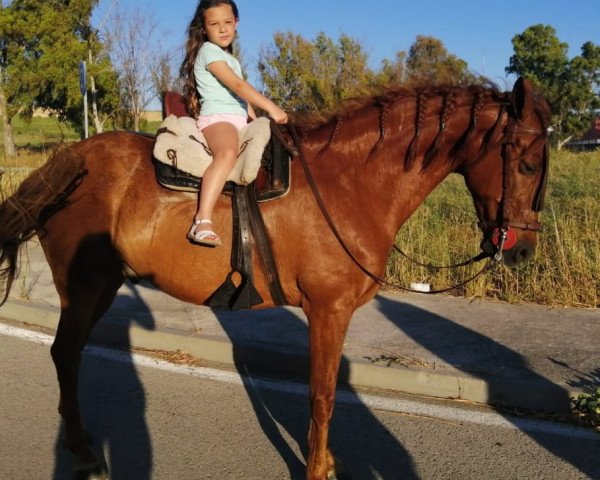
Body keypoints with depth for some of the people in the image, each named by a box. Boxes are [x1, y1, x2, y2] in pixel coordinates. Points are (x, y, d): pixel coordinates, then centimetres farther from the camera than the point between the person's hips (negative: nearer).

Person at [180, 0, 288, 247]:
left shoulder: (229, 58, 25)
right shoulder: (208, 51, -5)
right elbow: (237, 85, -15)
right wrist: (271, 108, -16)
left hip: (239, 120, 10)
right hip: (217, 117, -10)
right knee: (228, 153, -40)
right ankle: (202, 222, -52)